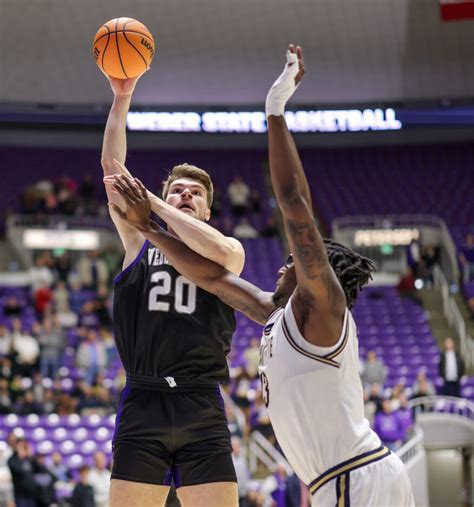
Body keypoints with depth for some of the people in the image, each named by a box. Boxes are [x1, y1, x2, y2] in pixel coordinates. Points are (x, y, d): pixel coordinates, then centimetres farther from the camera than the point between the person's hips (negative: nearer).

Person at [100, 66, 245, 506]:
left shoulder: (230, 252, 14)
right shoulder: (140, 243, 16)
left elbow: (221, 252, -12)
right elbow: (111, 166, 9)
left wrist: (151, 201, -7)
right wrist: (121, 98, 3)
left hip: (203, 409, 0)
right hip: (142, 406, 0)